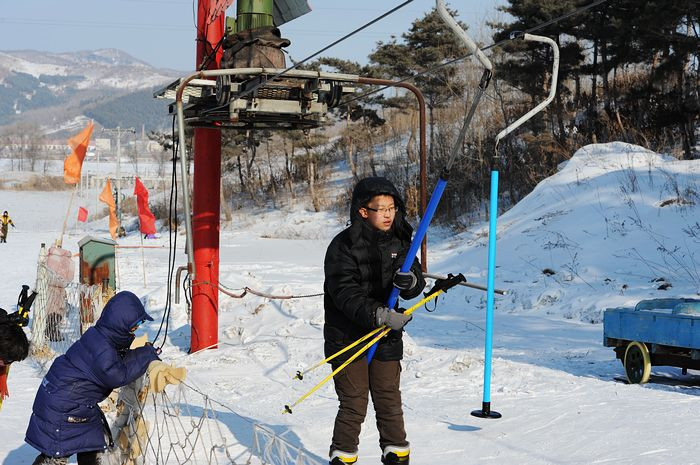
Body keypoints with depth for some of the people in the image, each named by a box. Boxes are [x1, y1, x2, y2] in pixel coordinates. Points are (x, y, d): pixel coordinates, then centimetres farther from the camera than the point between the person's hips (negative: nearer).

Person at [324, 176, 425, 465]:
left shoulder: (399, 242, 4)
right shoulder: (343, 246, -13)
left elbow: (417, 286, 5)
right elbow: (345, 294, -21)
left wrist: (411, 282, -20)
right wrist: (379, 314, -33)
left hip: (386, 338, 4)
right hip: (348, 337, -4)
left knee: (389, 402, 9)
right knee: (353, 405, 0)